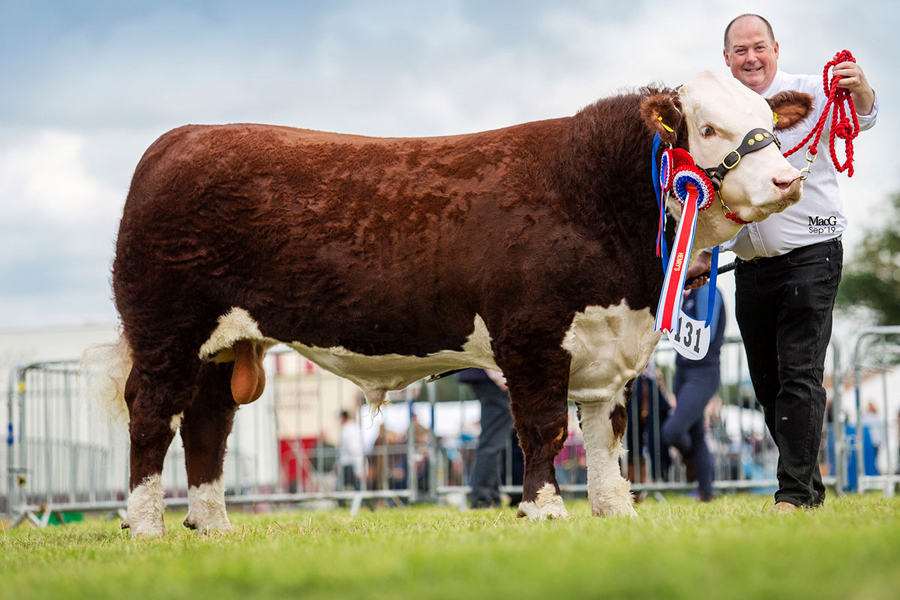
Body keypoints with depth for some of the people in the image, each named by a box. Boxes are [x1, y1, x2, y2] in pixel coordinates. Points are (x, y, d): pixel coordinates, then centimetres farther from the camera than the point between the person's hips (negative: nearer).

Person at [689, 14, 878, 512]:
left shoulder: (809, 94, -5)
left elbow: (859, 117, -22)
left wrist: (860, 92, -44)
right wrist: (703, 253, 12)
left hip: (809, 256, -6)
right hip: (751, 266, 6)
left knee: (800, 374, -11)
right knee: (767, 383, 8)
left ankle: (794, 492, -11)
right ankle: (810, 486, 20)